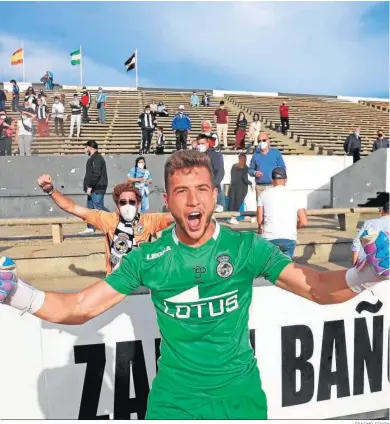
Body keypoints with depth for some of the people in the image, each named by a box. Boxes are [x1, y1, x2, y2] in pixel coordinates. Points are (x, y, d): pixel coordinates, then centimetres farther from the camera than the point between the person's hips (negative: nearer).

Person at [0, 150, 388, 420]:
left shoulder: (247, 247, -12)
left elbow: (318, 287, -14)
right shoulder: (147, 258, -11)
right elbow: (79, 308, -7)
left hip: (239, 395, 0)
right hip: (172, 399, 1)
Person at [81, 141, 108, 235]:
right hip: (93, 188, 11)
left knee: (98, 208, -10)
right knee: (90, 208, 11)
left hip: (97, 189, -11)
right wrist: (89, 187, 17)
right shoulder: (93, 158, 19)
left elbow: (96, 174, -23)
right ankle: (90, 228, 15)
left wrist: (90, 186, -22)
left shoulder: (97, 158, -14)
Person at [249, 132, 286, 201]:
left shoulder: (276, 153, 6)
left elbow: (282, 167, 7)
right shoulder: (256, 155, 9)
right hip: (260, 187, 1)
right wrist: (255, 173, -9)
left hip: (273, 186, -1)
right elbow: (250, 169, 13)